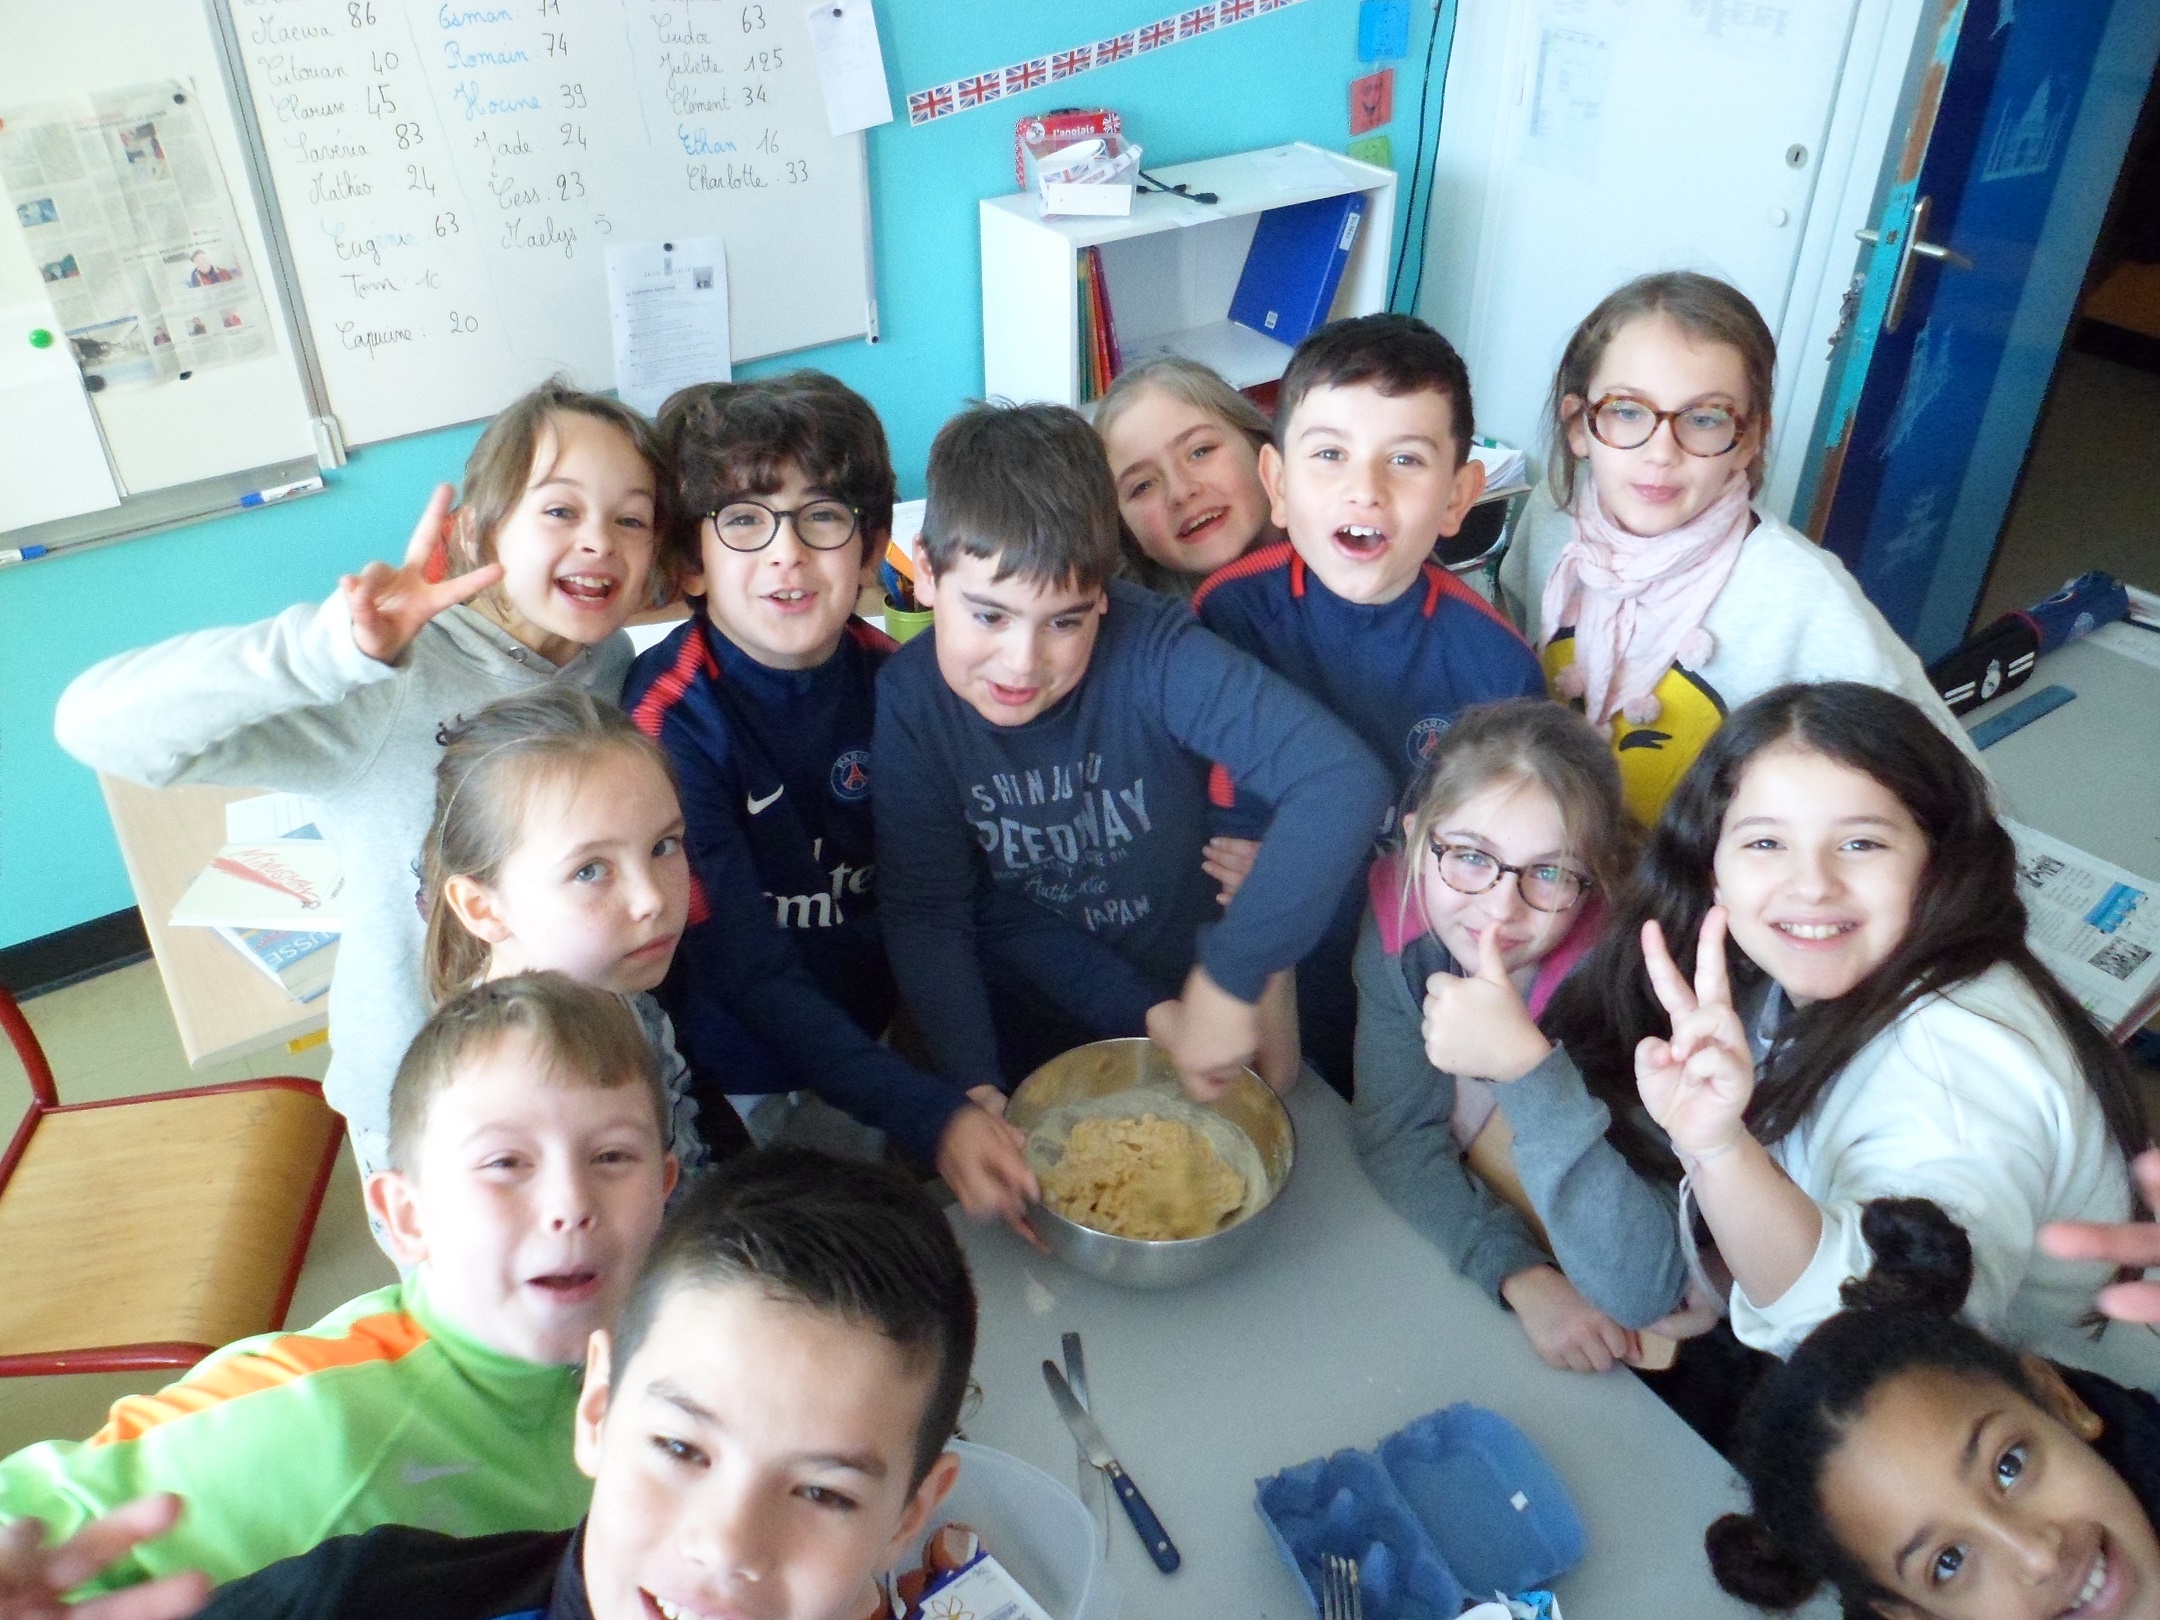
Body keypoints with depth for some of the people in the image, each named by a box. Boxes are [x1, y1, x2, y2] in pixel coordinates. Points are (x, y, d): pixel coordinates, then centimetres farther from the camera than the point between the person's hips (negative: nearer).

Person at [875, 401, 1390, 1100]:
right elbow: (924, 915, -9)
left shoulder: (1153, 652, -24)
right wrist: (975, 1093, -20)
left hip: (1192, 994, 2)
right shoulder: (908, 699, -15)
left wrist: (1228, 980, -35)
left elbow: (1344, 781, -35)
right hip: (1027, 1025, -1)